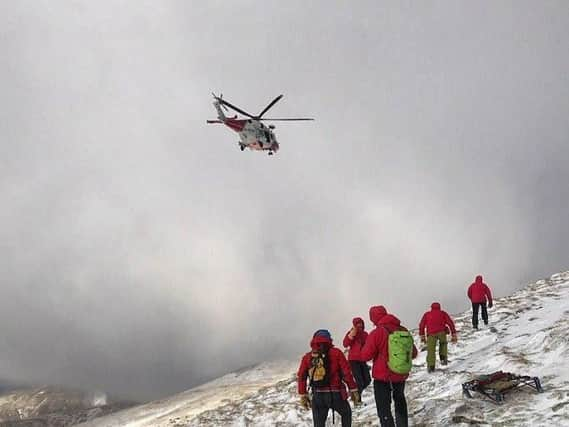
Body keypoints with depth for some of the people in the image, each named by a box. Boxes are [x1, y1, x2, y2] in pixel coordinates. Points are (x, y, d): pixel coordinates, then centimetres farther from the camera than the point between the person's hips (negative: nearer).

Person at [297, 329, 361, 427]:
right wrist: (353, 390, 3)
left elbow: (301, 377, 5)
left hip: (317, 397, 2)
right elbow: (347, 373, -5)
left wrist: (303, 395, 14)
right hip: (336, 395, -2)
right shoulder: (336, 353, -2)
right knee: (346, 413, 27)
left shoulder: (307, 357, 6)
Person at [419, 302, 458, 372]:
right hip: (441, 332, 0)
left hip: (431, 334, 0)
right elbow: (450, 323, 15)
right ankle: (443, 357, 15)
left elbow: (421, 325, 19)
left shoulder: (427, 314, 26)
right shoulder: (443, 313, 24)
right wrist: (454, 335, 13)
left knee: (431, 350, 5)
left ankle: (431, 366, -7)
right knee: (443, 343, 29)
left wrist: (422, 336, 23)